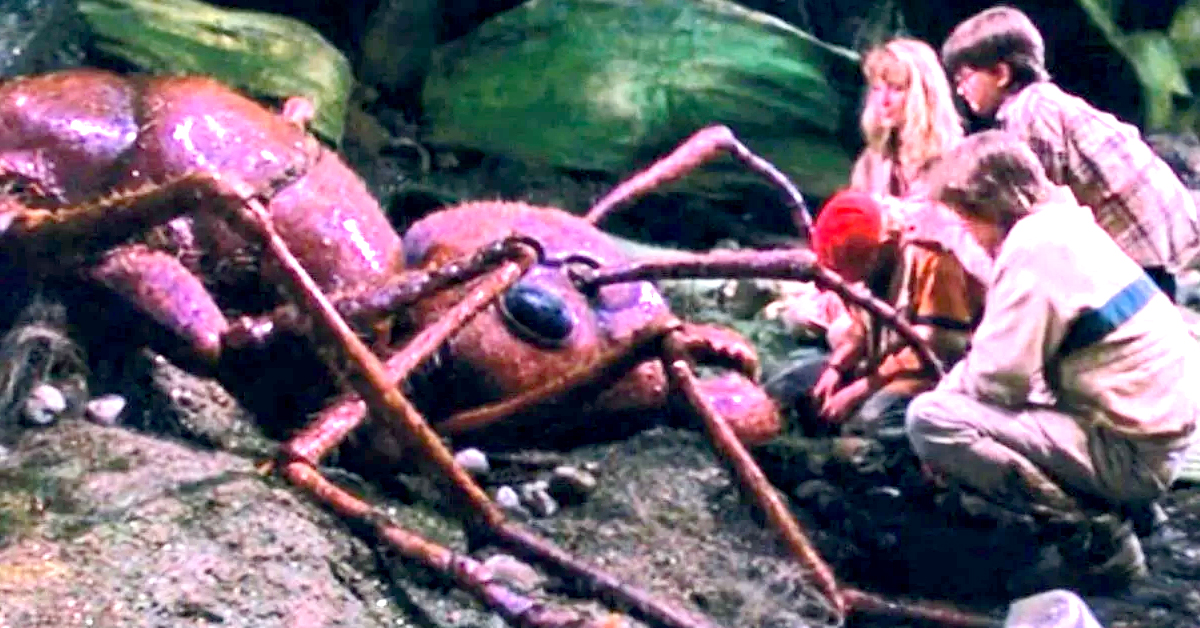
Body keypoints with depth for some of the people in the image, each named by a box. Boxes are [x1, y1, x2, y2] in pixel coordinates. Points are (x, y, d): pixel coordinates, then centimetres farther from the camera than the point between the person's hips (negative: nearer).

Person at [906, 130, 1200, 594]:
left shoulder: (1034, 251, -18)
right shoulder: (1066, 225, 12)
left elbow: (997, 379, -19)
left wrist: (950, 383, 0)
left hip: (1128, 453, -10)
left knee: (930, 419, -17)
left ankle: (1095, 540, -10)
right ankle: (1111, 506, 14)